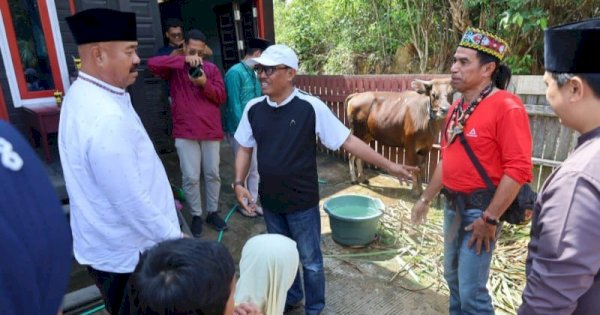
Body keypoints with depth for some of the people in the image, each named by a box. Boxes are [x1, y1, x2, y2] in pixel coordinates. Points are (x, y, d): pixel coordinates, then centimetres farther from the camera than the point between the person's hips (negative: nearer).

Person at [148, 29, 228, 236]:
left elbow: (221, 97, 2)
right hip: (185, 133, -2)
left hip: (211, 130, 3)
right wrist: (184, 60, -24)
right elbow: (152, 63, -18)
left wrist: (205, 83, -17)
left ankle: (213, 212, 26)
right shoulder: (174, 68, 2)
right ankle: (196, 215, 17)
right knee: (190, 177, 0)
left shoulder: (211, 68, 9)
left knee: (213, 174, 10)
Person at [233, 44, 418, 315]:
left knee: (310, 260, 13)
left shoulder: (311, 107, -17)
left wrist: (389, 165, -15)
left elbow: (348, 141, -14)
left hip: (302, 202, -4)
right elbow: (245, 148, 9)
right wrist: (239, 183, -3)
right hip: (269, 201, 4)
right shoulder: (253, 109, -3)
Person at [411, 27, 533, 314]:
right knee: (452, 277, 22)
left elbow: (519, 168, -21)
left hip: (481, 207, -8)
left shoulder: (506, 106, -17)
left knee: (471, 290, 1)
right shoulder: (457, 107, 7)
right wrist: (426, 198, 16)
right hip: (453, 204, 8)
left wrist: (490, 219, -20)